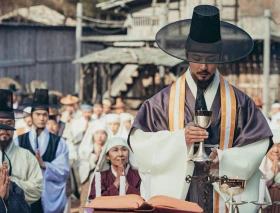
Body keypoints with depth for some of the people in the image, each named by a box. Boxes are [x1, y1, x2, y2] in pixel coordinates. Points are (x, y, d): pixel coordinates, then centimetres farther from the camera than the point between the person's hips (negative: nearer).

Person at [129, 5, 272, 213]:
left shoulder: (238, 102, 2)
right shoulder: (165, 101, 0)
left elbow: (256, 148, 0)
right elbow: (141, 142, -5)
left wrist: (223, 159, -16)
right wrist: (180, 138, -19)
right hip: (175, 194, 0)